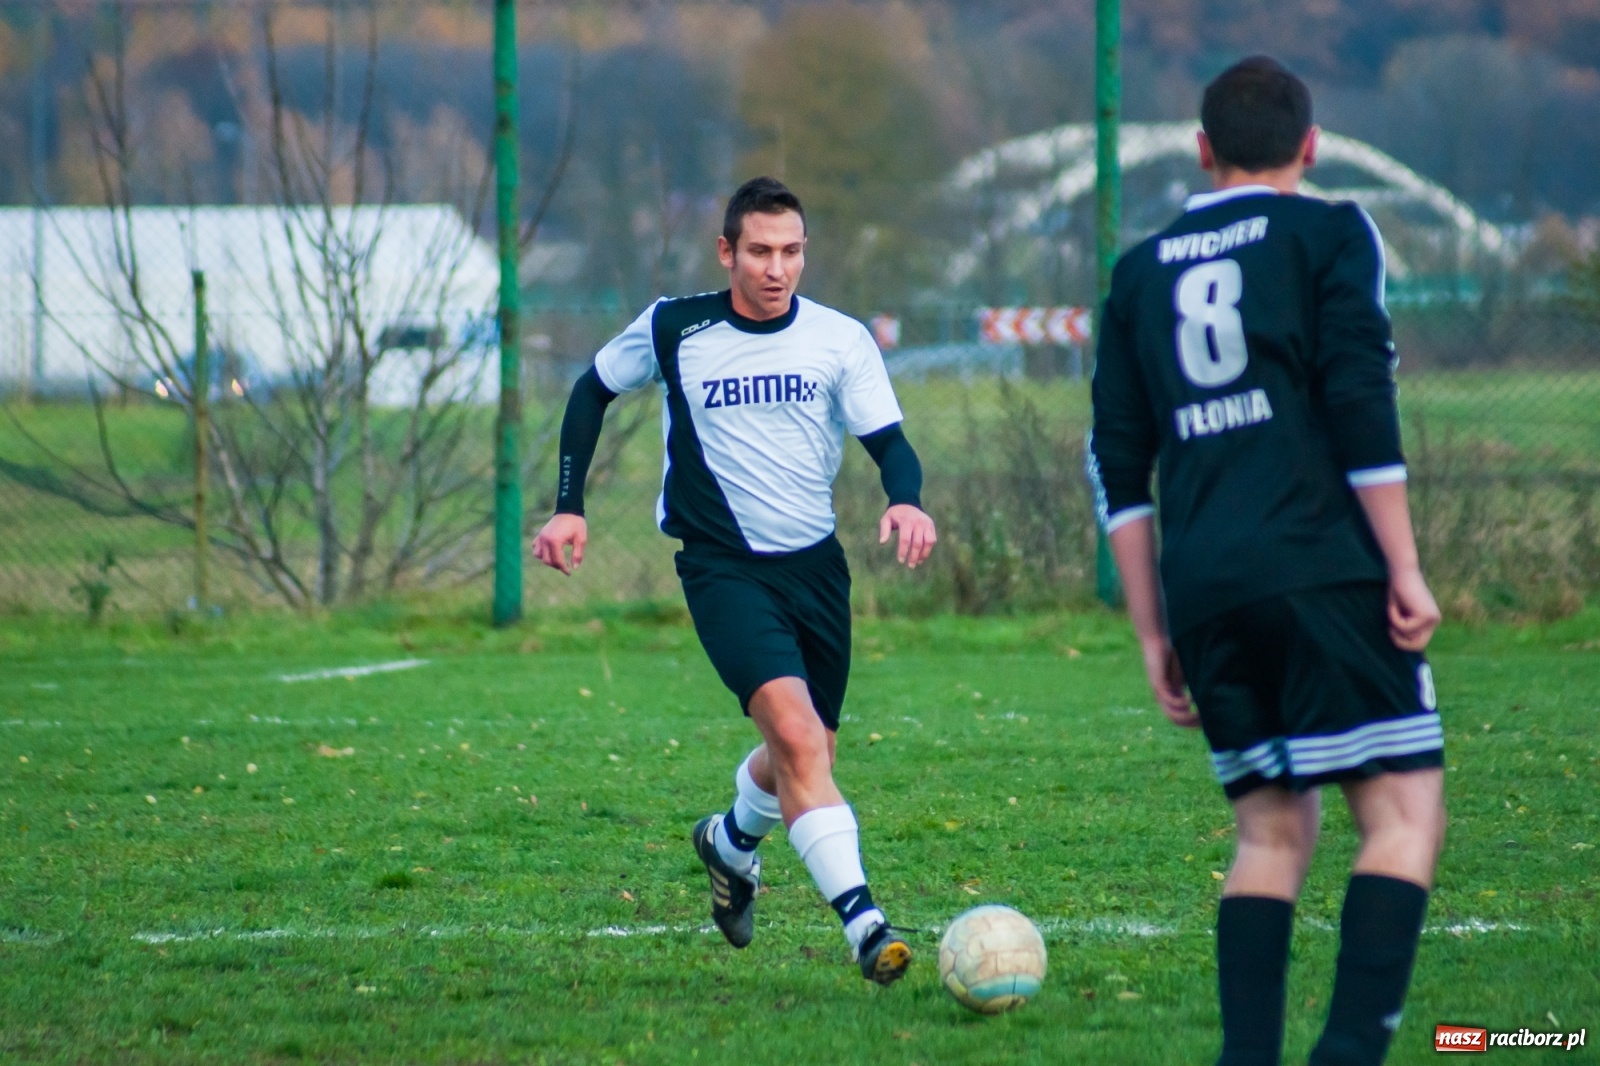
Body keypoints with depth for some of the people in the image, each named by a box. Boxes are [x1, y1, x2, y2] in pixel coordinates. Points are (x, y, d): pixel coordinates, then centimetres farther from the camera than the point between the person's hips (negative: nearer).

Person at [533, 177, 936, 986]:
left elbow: (888, 440, -6)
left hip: (815, 562, 4)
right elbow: (593, 392, 11)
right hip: (722, 564, -4)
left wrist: (906, 498, -29)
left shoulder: (840, 340, -3)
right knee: (794, 727, -24)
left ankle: (732, 841, 49)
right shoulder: (672, 330, -5)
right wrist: (568, 507, 5)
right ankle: (861, 920, -30)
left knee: (806, 752, 15)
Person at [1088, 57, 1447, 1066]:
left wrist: (1153, 629, 18)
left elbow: (1118, 462, 15)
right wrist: (1406, 568, -5)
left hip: (1204, 592, 5)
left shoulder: (1142, 271, 18)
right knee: (1406, 810, -4)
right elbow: (1362, 406, -7)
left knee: (1273, 829, 13)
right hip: (1320, 568, -5)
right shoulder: (1329, 235, 4)